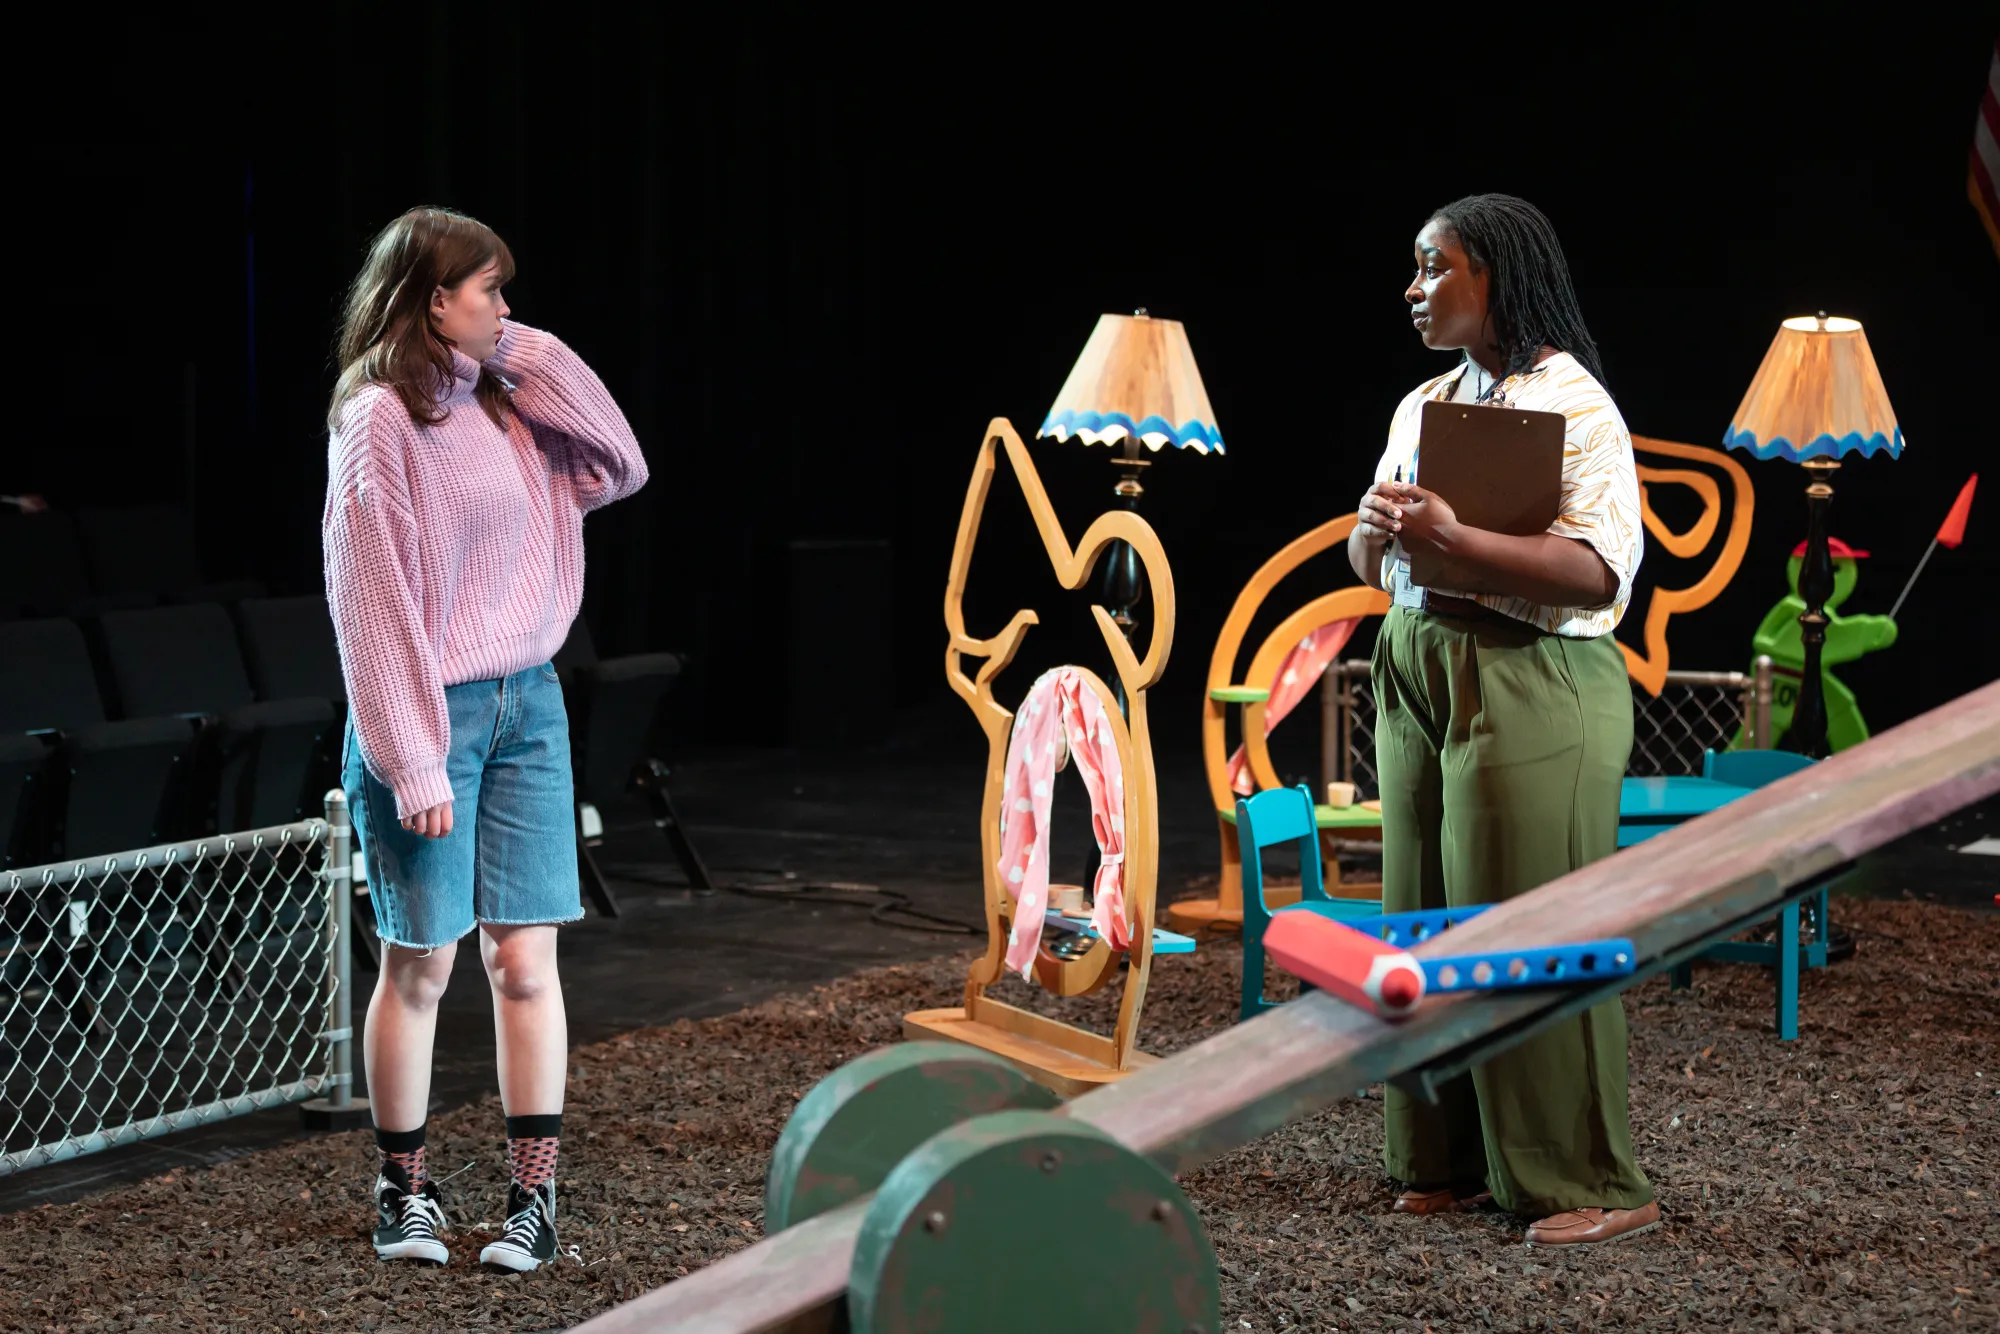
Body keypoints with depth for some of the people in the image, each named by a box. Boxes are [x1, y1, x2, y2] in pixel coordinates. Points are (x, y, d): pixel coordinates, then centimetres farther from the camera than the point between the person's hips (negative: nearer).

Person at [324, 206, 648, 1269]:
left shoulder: (502, 404, 10)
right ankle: (404, 1189, 16)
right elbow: (375, 597, -14)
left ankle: (533, 1194, 8)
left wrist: (534, 359, 4)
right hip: (434, 712, -6)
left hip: (528, 706, 6)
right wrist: (413, 762, -18)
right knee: (420, 964, 3)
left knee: (525, 959, 4)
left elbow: (618, 467, 11)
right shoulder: (380, 420, -11)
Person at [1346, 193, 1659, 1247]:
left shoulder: (1572, 403, -8)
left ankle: (1589, 1186, 1)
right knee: (1430, 922, 7)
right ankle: (1454, 1160, 16)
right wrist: (1380, 526, -6)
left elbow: (1599, 572, -19)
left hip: (1531, 682, -8)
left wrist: (1454, 541, -26)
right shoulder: (1421, 406, 16)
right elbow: (1369, 563, 18)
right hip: (1418, 675, 8)